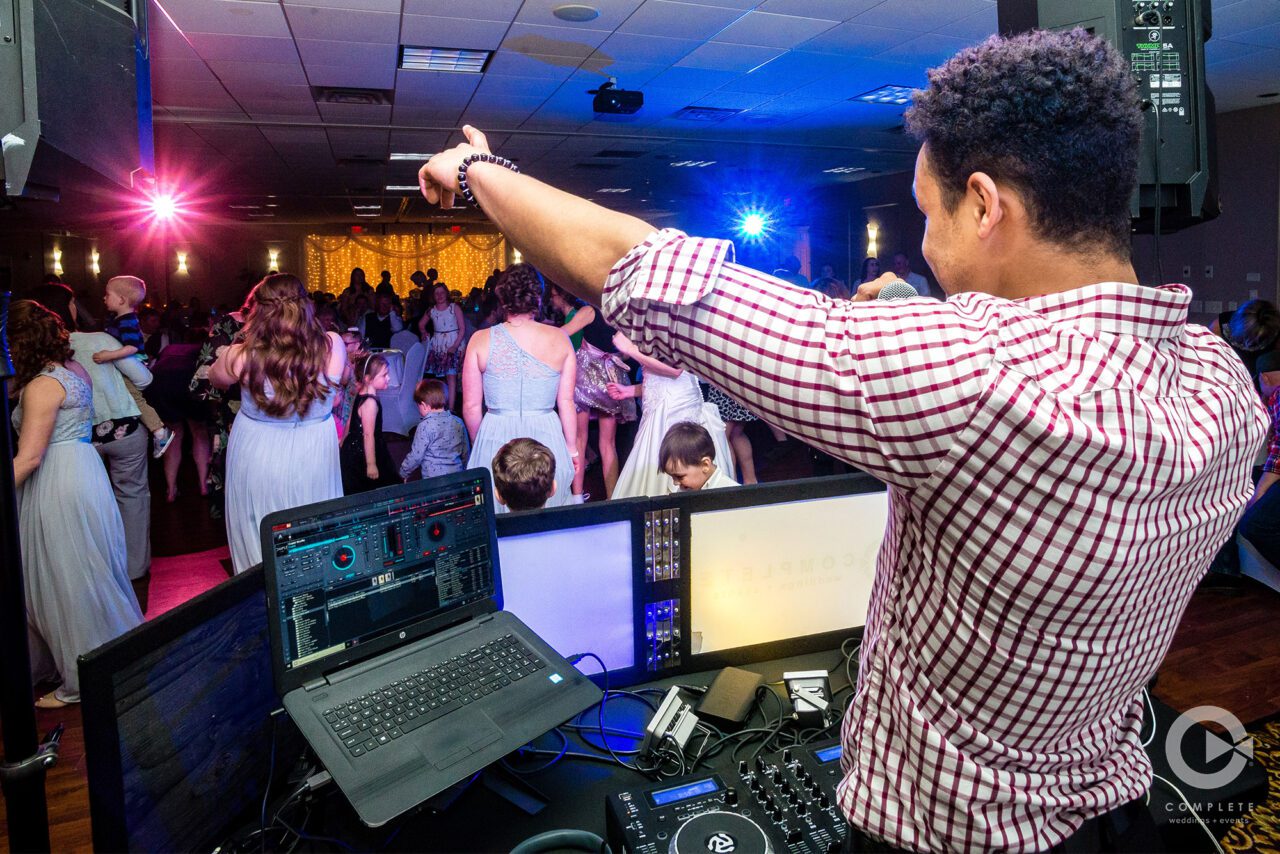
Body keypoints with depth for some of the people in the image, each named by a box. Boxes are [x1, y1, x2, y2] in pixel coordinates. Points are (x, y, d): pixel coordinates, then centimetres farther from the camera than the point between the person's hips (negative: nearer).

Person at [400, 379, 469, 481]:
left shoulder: (425, 426, -12)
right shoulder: (458, 422, 4)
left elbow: (416, 456, -9)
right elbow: (466, 453, 11)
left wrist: (403, 473, 6)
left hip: (433, 479, -5)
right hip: (457, 477, 5)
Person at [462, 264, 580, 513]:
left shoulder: (481, 340, -5)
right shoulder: (560, 339, -3)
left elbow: (471, 406, -1)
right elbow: (566, 403, -1)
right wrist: (572, 448, 12)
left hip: (495, 437, 0)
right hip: (547, 437, 0)